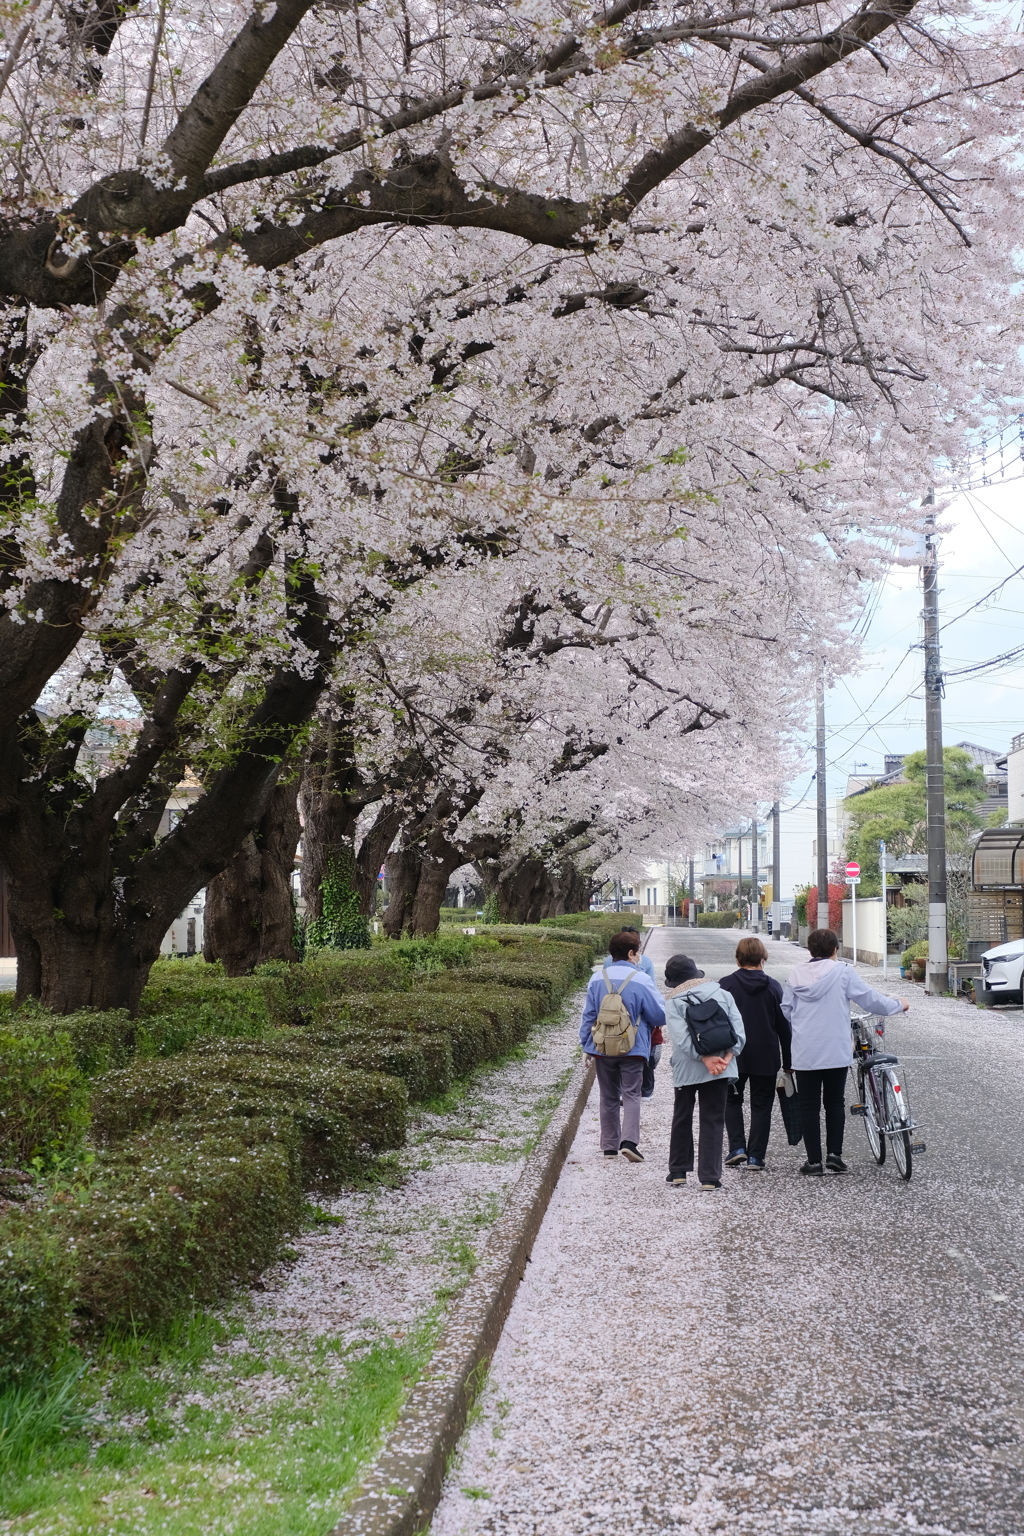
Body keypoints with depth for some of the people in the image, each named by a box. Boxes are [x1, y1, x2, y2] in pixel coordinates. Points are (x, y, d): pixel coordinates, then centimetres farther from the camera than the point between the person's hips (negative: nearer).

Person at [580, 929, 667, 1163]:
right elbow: (660, 1015, -7)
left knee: (609, 1097, 13)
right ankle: (629, 1141, -17)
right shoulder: (640, 980, -10)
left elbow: (588, 1015, 5)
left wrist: (585, 1044, 12)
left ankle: (610, 1146, 16)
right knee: (631, 1095, 0)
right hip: (633, 1048, -3)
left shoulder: (597, 979, 1)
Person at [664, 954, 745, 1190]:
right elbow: (738, 1030, -5)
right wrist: (727, 1057, -11)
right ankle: (710, 1177, 0)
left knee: (682, 1119, 16)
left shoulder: (673, 1003, -5)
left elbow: (682, 1038, -18)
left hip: (686, 1071, -1)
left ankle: (678, 1171, 24)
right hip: (719, 1072, 1)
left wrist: (705, 1058, -18)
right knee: (713, 1122, 5)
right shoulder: (722, 995, 3)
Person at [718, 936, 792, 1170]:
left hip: (733, 1055, -1)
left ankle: (737, 1148, 2)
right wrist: (788, 1061, 10)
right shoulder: (773, 986, -1)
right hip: (766, 1058, 1)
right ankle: (755, 1156, 6)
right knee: (761, 1105, 9)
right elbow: (784, 1026, 3)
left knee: (732, 1100, 15)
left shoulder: (726, 985, -5)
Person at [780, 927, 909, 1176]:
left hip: (804, 1053, 2)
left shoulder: (796, 976, 3)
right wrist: (898, 1004, 13)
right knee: (834, 1103, 13)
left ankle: (813, 1160, 6)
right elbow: (871, 999, -4)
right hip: (836, 1051, -1)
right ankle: (834, 1154, 6)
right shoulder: (843, 972, -6)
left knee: (809, 1106, 6)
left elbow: (785, 1013, 7)